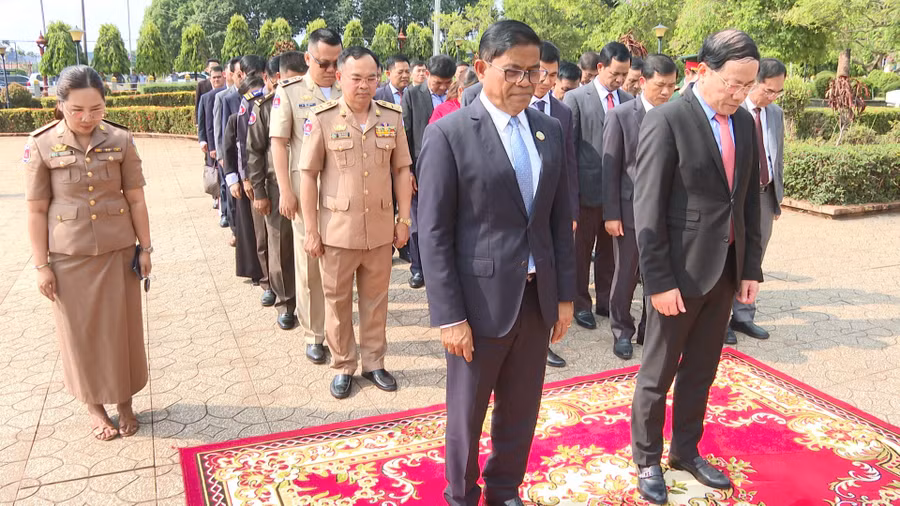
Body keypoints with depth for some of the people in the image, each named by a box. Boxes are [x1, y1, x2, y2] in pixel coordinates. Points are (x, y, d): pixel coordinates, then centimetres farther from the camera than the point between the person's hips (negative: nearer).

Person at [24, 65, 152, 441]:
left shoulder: (120, 140, -5)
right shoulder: (41, 145, -8)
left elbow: (136, 199, 1)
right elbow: (37, 211, -4)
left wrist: (144, 248, 2)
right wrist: (41, 265, -4)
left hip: (118, 251, 1)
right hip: (69, 256, -1)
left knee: (122, 328, 9)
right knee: (81, 332, 11)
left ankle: (124, 401, 28)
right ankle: (95, 405, 29)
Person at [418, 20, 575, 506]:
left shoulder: (551, 130, 6)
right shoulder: (448, 134, -11)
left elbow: (560, 219, 9)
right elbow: (434, 234, -12)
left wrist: (565, 295, 7)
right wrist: (449, 315, -14)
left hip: (538, 298, 5)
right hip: (480, 301, -4)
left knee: (521, 410, 18)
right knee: (467, 411, 14)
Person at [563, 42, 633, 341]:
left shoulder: (630, 101, 6)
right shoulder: (576, 98, -4)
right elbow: (568, 148, -6)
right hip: (588, 188, -3)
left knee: (610, 249, 14)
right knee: (581, 249, 9)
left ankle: (606, 301, 28)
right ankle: (581, 304, 22)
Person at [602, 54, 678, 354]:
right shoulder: (621, 116, -4)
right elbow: (610, 167, -5)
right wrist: (611, 214, -8)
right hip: (630, 209, -3)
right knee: (625, 276, 7)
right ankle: (622, 331, 24)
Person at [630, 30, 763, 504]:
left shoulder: (744, 122, 7)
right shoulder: (665, 121, -13)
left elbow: (749, 200, 12)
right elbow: (648, 210, -15)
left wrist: (751, 267, 8)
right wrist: (659, 281, -17)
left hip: (726, 269, 6)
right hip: (680, 270, -6)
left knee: (701, 370, 17)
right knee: (658, 373, 9)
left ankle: (686, 451, 35)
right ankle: (646, 459, 27)